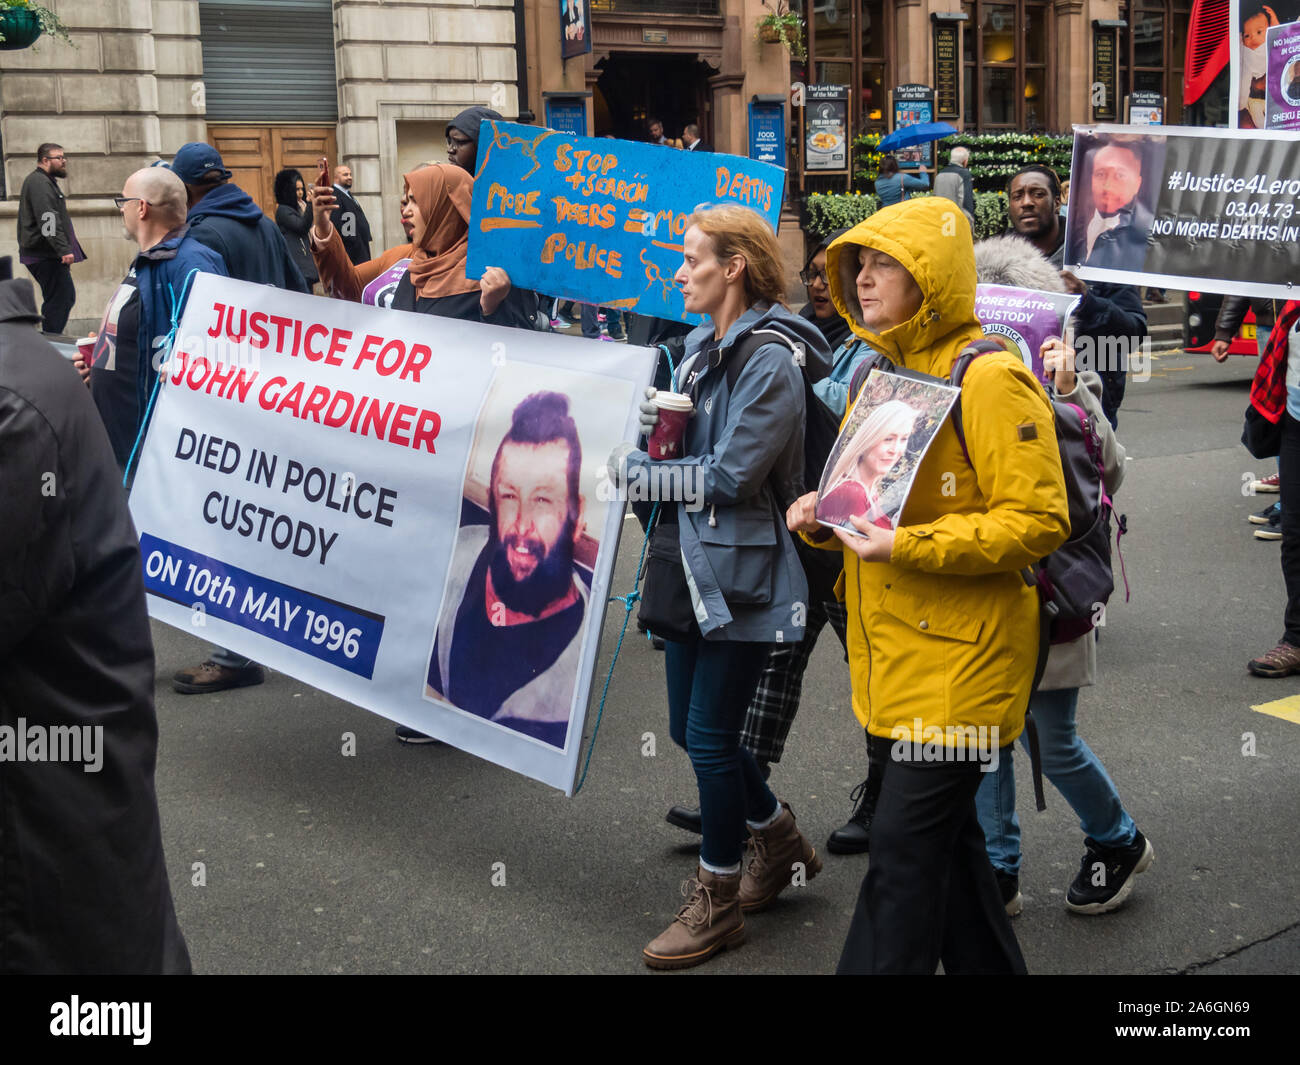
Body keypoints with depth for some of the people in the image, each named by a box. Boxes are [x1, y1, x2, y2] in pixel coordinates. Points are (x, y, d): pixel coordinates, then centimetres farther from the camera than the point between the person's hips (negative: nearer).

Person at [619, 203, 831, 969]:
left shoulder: (770, 361, -16)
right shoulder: (703, 345, 11)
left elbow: (731, 474, -20)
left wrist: (635, 470, -14)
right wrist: (653, 426, -4)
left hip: (743, 573, -9)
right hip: (696, 561, 9)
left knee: (711, 736, -1)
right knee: (691, 727, 16)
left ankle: (719, 900, 16)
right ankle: (779, 840, 38)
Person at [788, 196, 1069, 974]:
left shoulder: (990, 379, -14)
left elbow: (1039, 522, -18)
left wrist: (911, 547, -24)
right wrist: (824, 516, 3)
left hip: (962, 657, -9)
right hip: (895, 649, 9)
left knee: (905, 841, -6)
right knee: (945, 830, 18)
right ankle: (987, 964, 33)